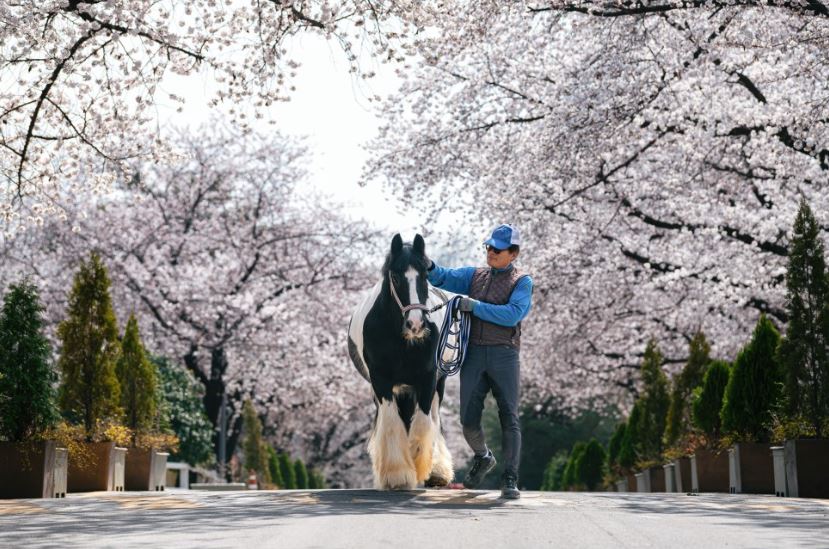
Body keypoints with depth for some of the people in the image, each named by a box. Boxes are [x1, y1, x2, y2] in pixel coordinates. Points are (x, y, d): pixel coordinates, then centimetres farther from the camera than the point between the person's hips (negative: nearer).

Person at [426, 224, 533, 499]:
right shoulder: (474, 275, 16)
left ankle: (510, 480, -3)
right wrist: (429, 267, -18)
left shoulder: (522, 281, 2)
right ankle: (482, 458, 32)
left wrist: (475, 306, -16)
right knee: (468, 419, 3)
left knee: (509, 417, -5)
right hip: (474, 354, 4)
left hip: (504, 355, -3)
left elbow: (512, 314, -15)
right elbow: (444, 278, 4)